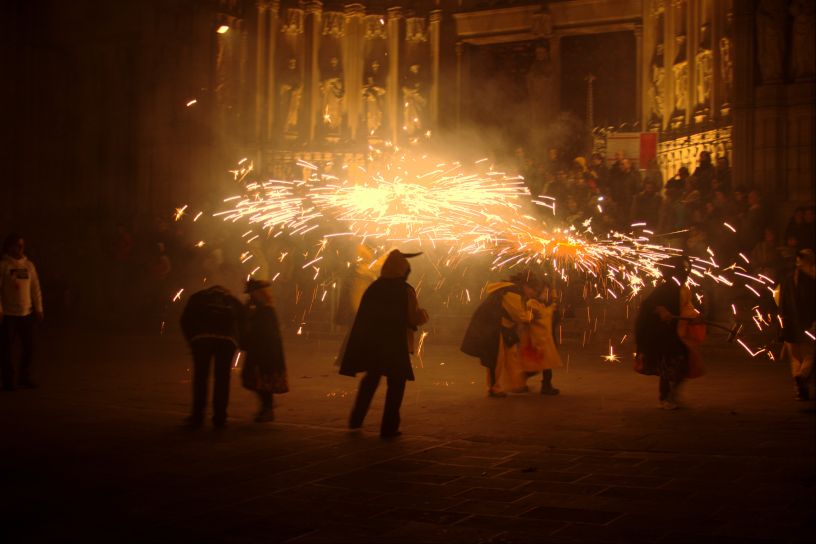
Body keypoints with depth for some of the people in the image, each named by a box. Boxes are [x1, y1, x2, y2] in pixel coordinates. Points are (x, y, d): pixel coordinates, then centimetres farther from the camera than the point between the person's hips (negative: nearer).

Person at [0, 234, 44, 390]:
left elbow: (36, 288, 11)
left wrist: (38, 309, 8)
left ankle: (25, 377, 20)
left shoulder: (29, 265, 9)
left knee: (29, 346, 6)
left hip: (27, 314, 4)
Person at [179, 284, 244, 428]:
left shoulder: (198, 297, 25)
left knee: (200, 377, 8)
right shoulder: (234, 302, 29)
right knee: (222, 378, 9)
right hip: (227, 340, 1)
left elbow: (185, 320, 15)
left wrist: (191, 340, 20)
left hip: (202, 338, -1)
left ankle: (197, 417, 7)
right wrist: (237, 342, 27)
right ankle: (219, 417, 9)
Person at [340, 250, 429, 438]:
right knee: (396, 384, 6)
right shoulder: (405, 291, -11)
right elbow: (415, 318, -14)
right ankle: (389, 428, 2)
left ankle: (356, 420, 26)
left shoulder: (373, 288, 3)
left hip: (371, 343, 5)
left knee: (370, 379, 23)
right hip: (395, 344, -5)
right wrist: (424, 314, 6)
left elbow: (364, 315, 6)